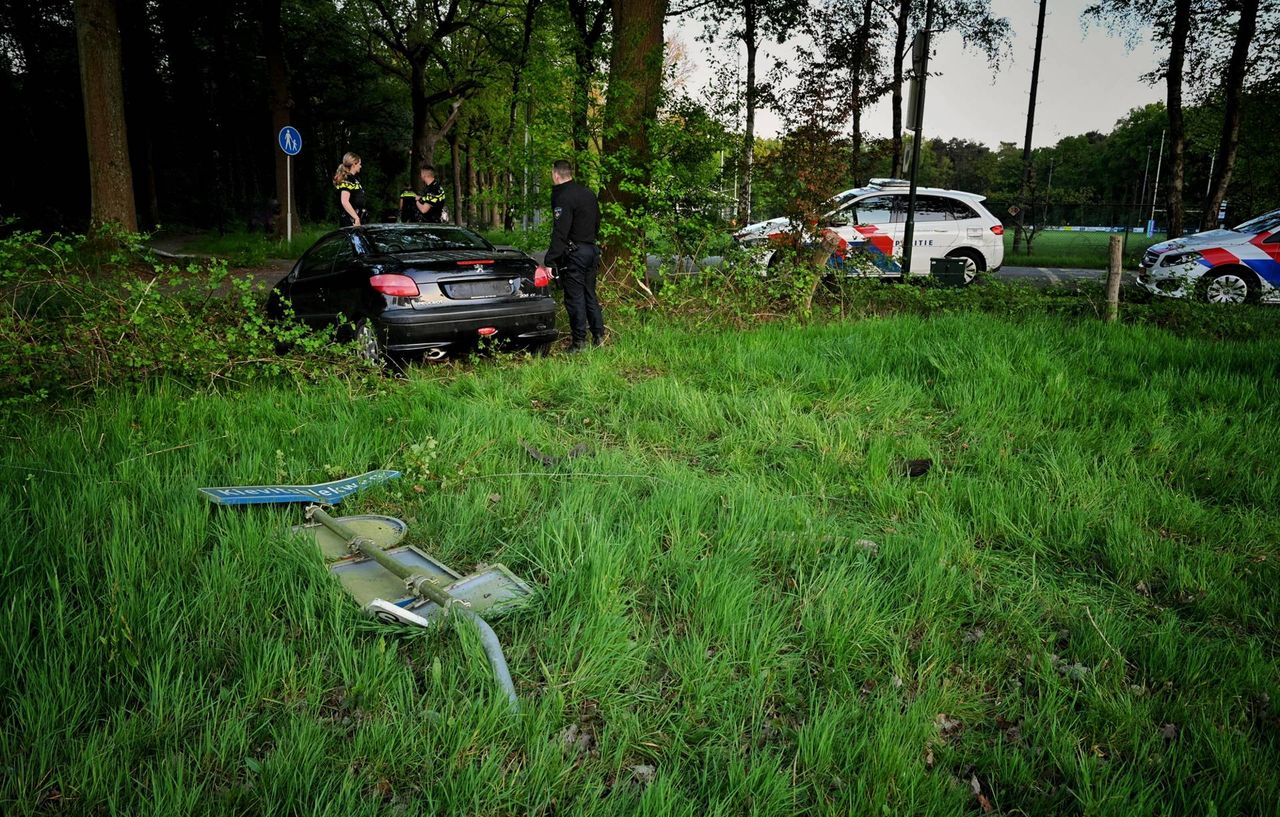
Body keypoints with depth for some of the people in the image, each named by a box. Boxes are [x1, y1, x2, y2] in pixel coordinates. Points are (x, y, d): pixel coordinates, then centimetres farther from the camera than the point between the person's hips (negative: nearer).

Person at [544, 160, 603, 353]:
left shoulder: (563, 198, -16)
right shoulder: (589, 194, 11)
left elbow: (560, 233, -22)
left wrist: (549, 261, -22)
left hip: (574, 254, -8)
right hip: (591, 250, 8)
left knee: (575, 298, -2)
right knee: (590, 295, 16)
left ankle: (579, 341, 1)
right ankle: (598, 335, 18)